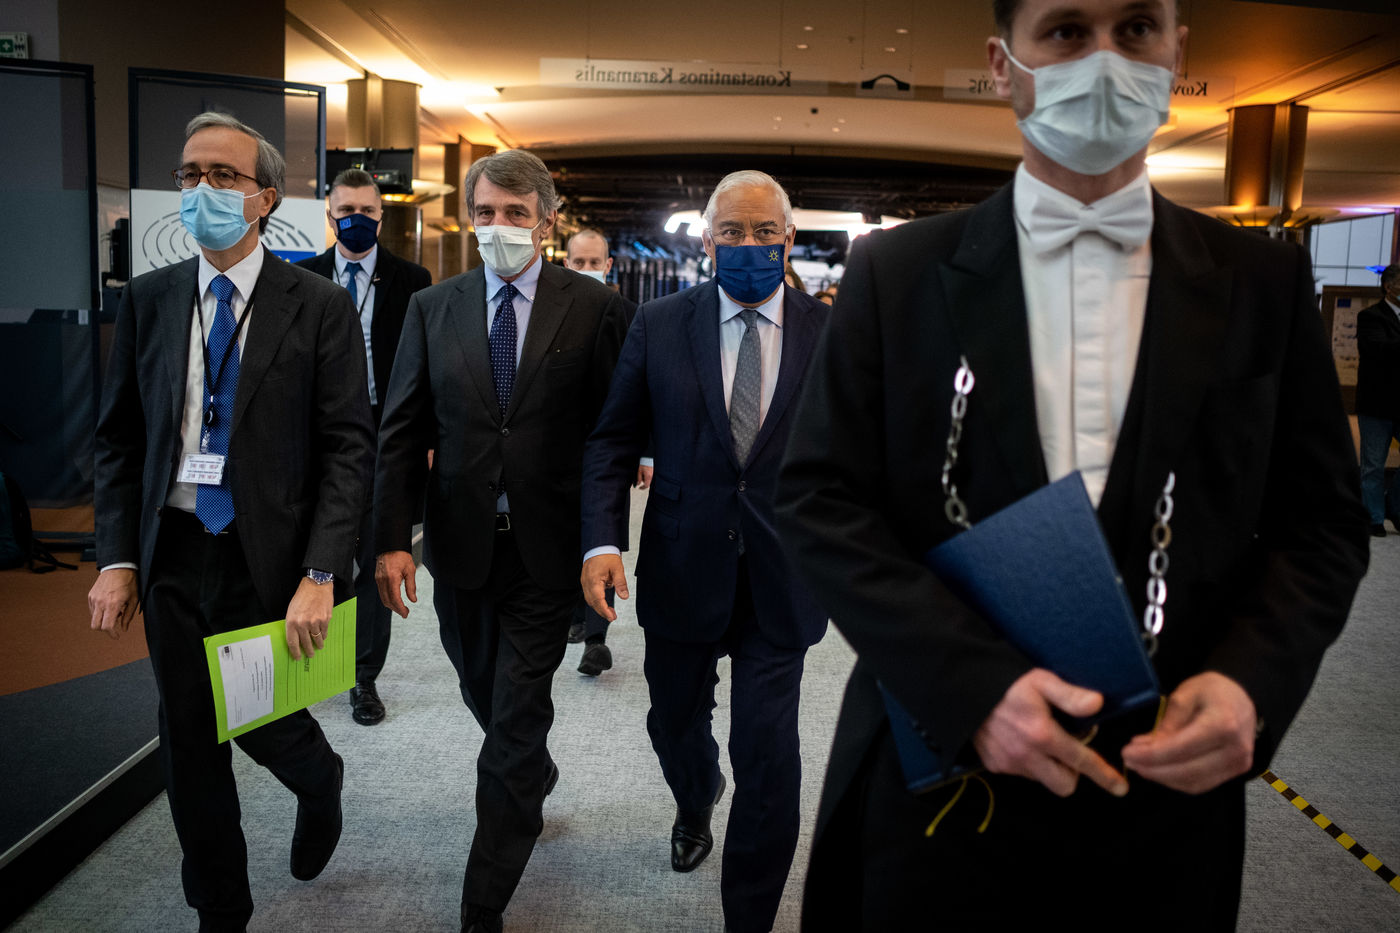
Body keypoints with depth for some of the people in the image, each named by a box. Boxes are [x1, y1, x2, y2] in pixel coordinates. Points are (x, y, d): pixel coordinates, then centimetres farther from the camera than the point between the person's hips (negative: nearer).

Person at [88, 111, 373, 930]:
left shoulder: (320, 306, -7)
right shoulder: (149, 299, 5)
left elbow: (349, 447, -11)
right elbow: (119, 439, 8)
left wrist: (320, 575, -18)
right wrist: (117, 559, 0)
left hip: (272, 557, -4)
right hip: (175, 554, 4)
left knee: (265, 723, 8)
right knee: (189, 740, 12)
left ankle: (319, 781, 46)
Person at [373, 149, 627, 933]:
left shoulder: (594, 307, -4)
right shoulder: (433, 308, 4)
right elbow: (402, 432, 2)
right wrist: (393, 538, -5)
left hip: (545, 548, -3)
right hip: (460, 544, 4)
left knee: (516, 721, 2)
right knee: (485, 695, 20)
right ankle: (536, 781, 52)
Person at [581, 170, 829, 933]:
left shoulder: (832, 333, -3)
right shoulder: (659, 324, -1)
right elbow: (612, 441, -1)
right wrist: (601, 540, -12)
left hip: (781, 579, -1)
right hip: (682, 569, 2)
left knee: (768, 757, 1)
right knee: (675, 722, 22)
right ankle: (696, 804, 58)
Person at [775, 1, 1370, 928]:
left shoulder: (1264, 282, 2)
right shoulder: (896, 272, -3)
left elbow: (1320, 519, 5)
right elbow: (819, 497, -7)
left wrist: (1253, 678, -14)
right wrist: (971, 681, -18)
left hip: (1171, 776, 2)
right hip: (940, 768, -1)